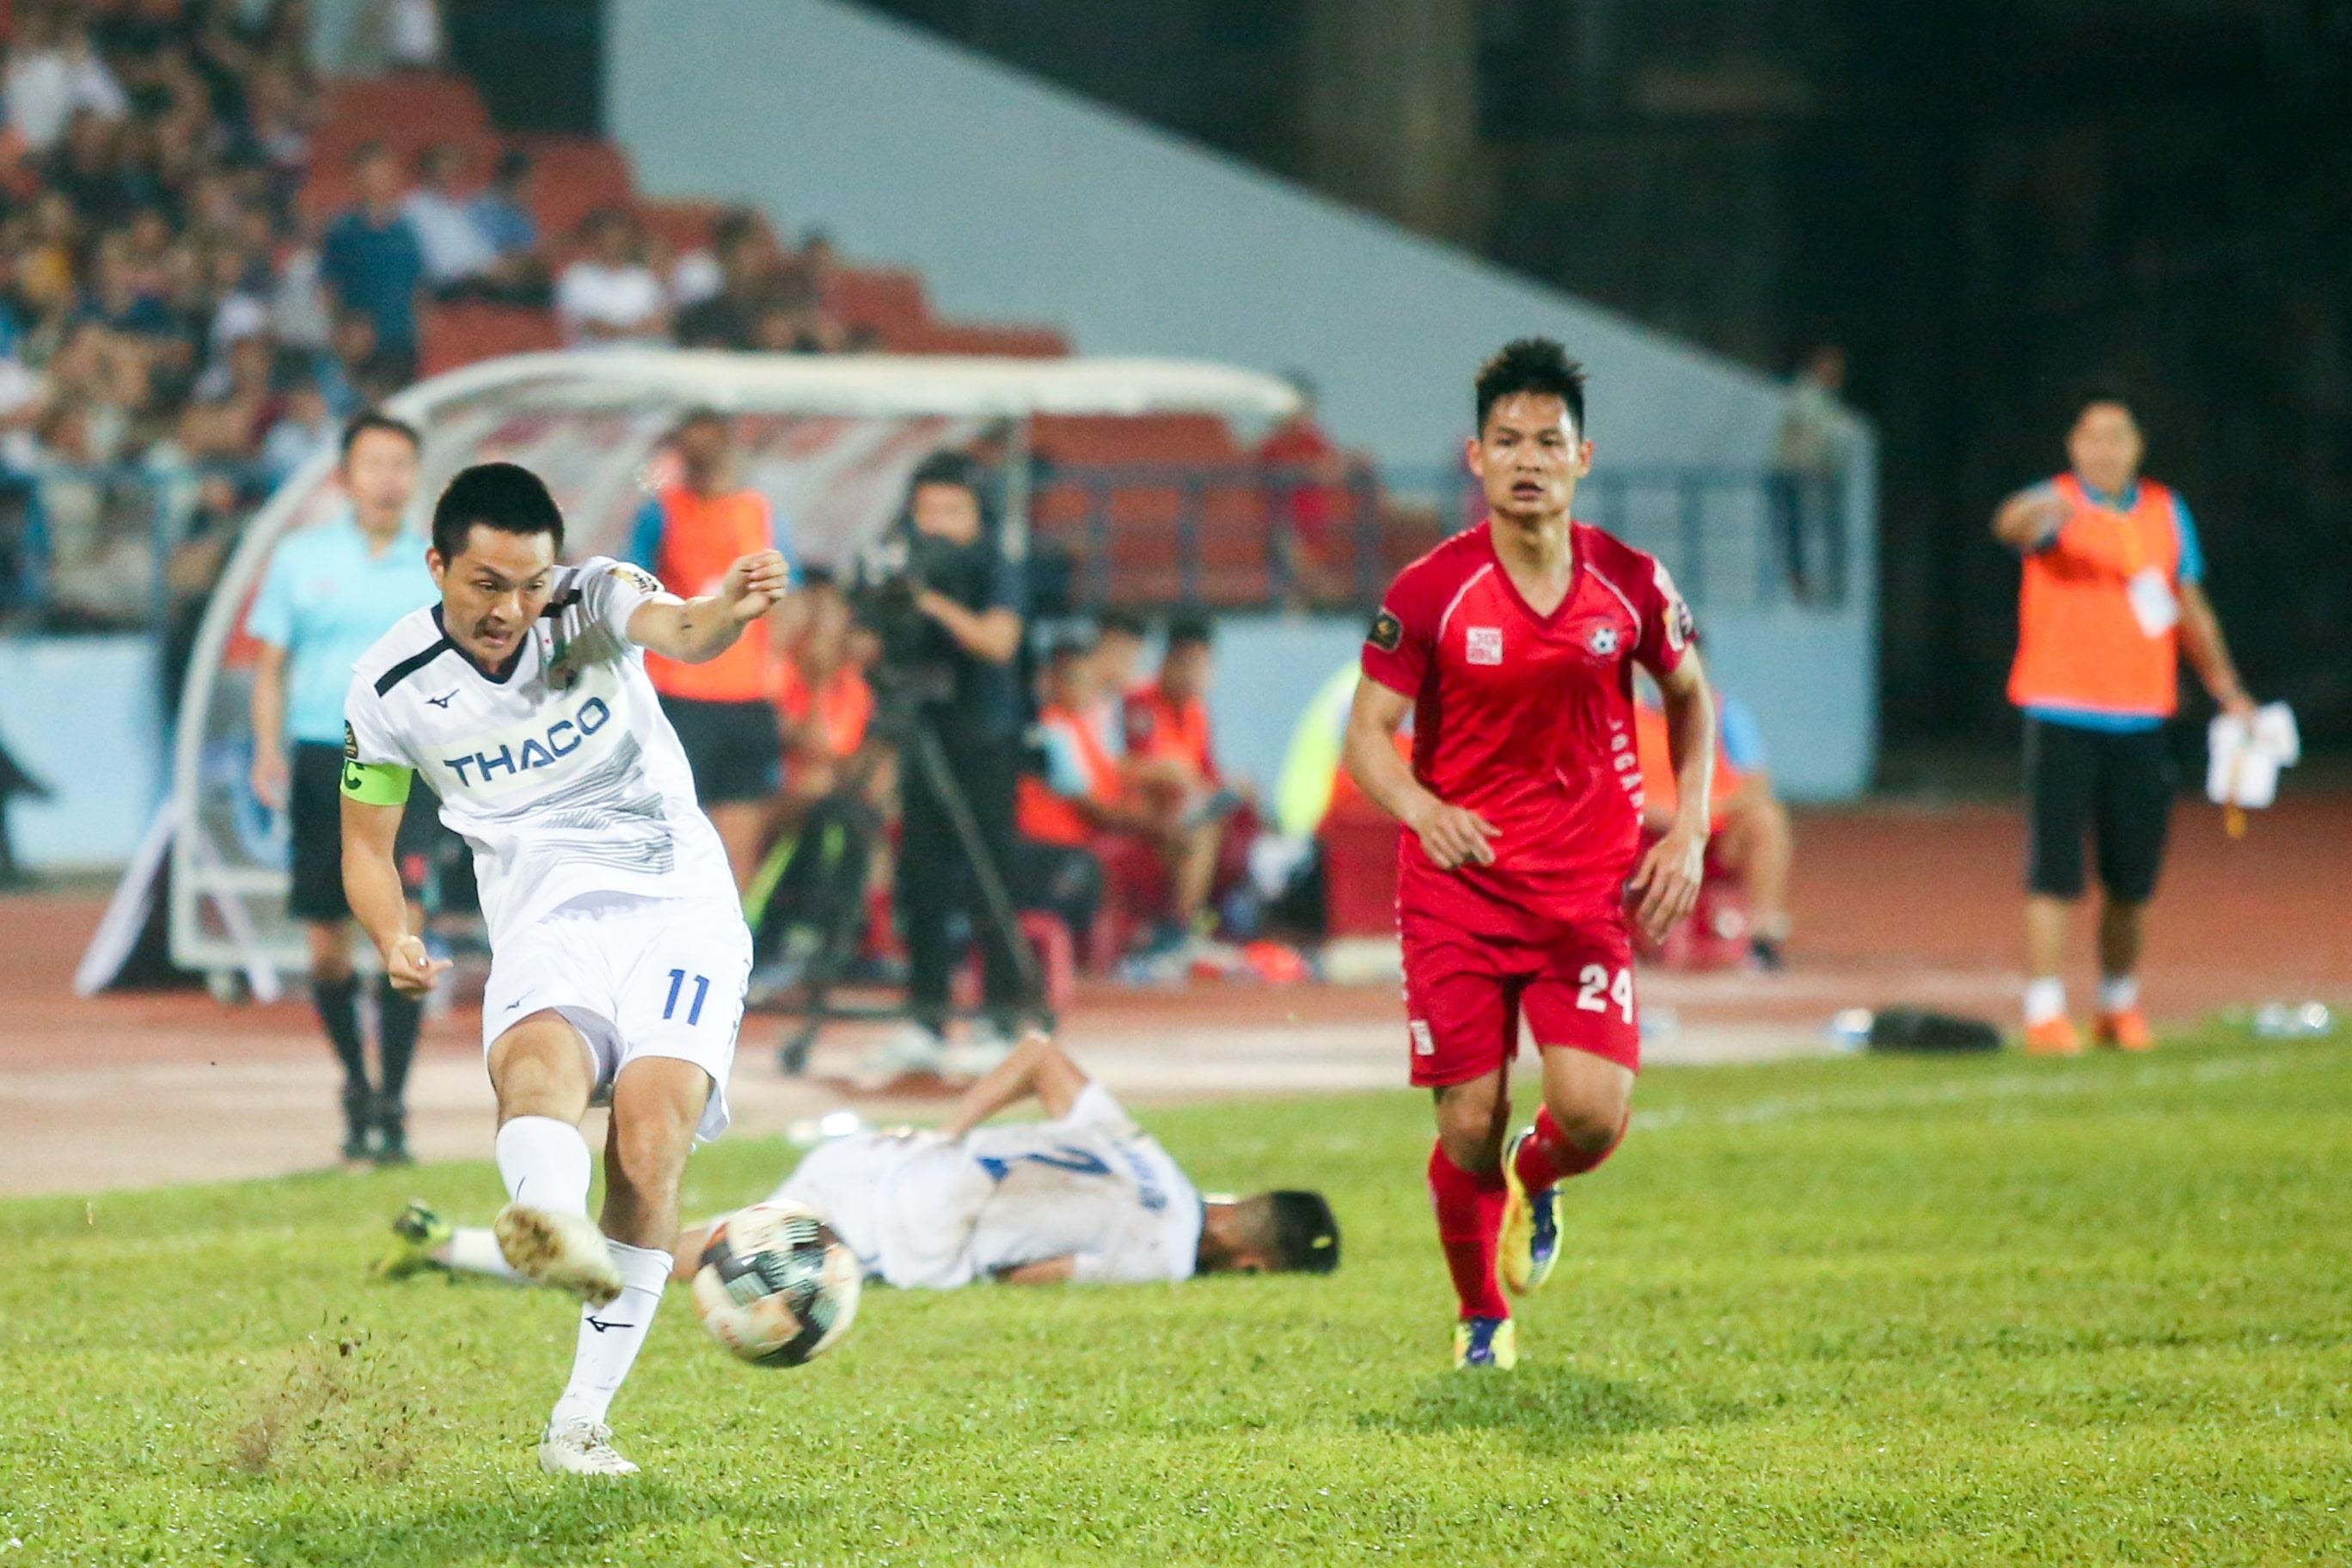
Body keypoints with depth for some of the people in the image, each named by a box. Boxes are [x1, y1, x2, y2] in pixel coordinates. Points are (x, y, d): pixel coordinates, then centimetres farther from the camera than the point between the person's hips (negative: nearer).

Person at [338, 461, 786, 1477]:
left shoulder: (591, 602, -5)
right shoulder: (391, 687, 0)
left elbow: (679, 631, -28)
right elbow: (367, 841, 13)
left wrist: (728, 612, -53)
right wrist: (394, 939, -9)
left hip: (677, 907, 0)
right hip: (545, 926, 0)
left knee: (650, 1140, -21)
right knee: (539, 1061, -35)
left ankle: (580, 1421, -13)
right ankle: (551, 1224, -70)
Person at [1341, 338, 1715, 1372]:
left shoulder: (1630, 585, -1)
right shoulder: (1430, 591, -8)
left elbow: (1689, 696, 16)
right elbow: (1367, 731, -5)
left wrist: (1688, 831, 4)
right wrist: (1423, 811, -26)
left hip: (1588, 891, 1)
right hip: (1456, 886, -1)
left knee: (1595, 1114, -14)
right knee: (1471, 1125, -3)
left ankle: (1534, 1183, 24)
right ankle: (1481, 1318, 23)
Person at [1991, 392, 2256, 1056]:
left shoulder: (2167, 514, 11)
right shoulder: (2058, 507, -4)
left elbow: (2191, 609, 21)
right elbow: (2011, 524, -29)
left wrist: (2227, 690, 17)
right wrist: (2036, 515, -52)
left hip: (2140, 719, 4)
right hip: (2062, 716, -4)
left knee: (2133, 875, 8)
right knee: (2055, 870, -9)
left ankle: (2120, 1007, 25)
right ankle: (2044, 1013, -8)